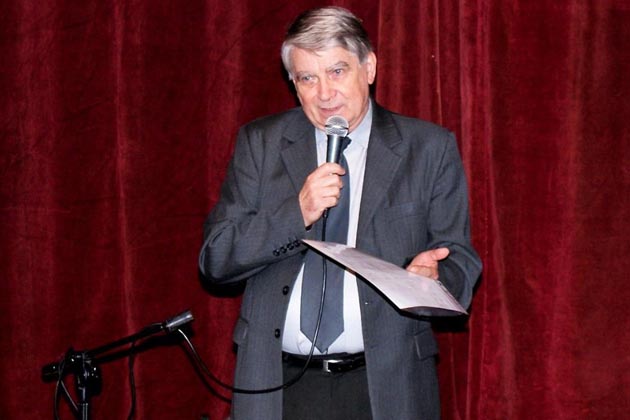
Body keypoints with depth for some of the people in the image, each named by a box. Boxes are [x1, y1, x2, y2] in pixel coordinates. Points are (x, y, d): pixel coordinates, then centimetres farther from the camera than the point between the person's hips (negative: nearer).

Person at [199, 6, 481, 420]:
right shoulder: (260, 143, 5)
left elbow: (460, 262, 2)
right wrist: (297, 213, -15)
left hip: (386, 385, -1)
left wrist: (431, 277, -21)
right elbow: (214, 260, 0)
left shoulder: (430, 148, 2)